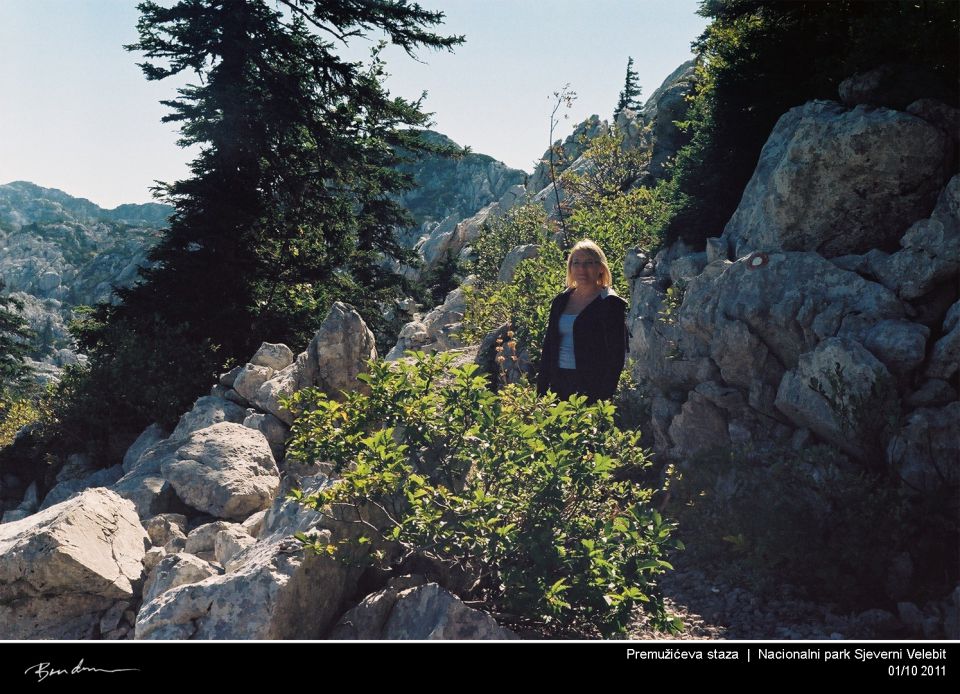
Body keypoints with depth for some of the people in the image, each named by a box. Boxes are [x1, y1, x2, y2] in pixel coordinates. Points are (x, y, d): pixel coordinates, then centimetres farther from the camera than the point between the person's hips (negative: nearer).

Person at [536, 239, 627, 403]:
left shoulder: (610, 304, -5)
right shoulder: (561, 301, 12)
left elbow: (616, 354, -9)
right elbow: (548, 345, 15)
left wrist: (605, 397, -16)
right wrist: (541, 389, 9)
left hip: (593, 387, -5)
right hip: (559, 382, 5)